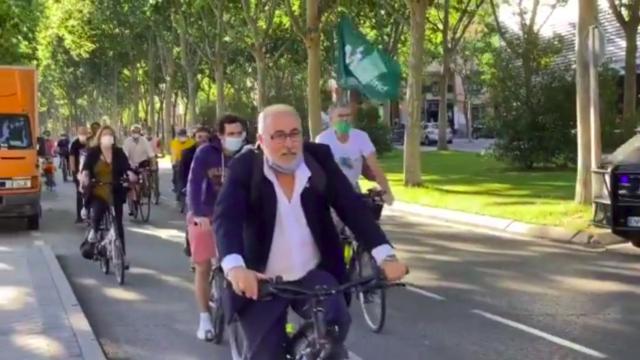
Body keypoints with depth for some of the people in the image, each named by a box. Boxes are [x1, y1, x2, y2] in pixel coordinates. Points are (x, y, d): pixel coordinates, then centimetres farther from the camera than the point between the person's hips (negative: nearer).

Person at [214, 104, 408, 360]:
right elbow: (226, 217, -26)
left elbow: (353, 207, -11)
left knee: (336, 323, -23)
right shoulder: (244, 168, -11)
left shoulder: (319, 159, -4)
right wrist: (235, 267, -46)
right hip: (262, 282, -1)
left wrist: (385, 256, -26)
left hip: (314, 275, 2)